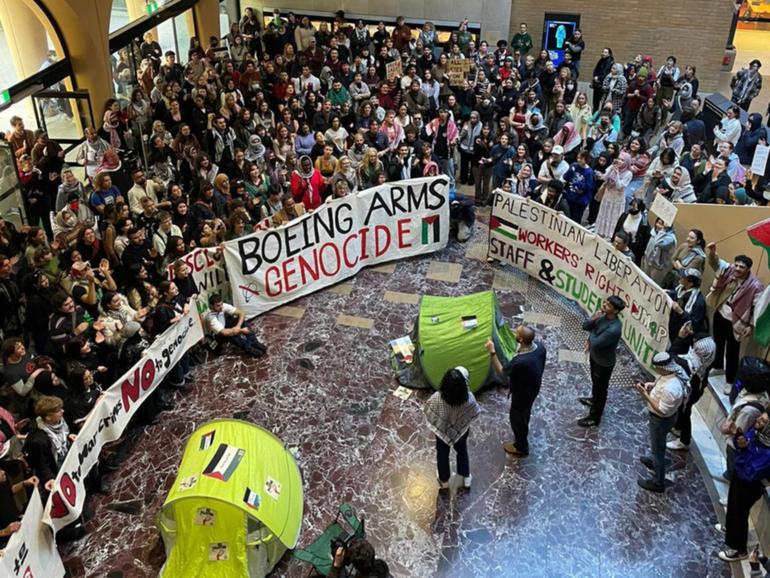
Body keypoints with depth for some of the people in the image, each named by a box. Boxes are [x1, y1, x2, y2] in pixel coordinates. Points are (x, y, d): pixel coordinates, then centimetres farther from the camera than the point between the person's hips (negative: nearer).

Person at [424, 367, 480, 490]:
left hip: (442, 431, -1)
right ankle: (466, 478, 48)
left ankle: (444, 481, 47)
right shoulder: (468, 397, -32)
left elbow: (428, 411, -17)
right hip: (461, 430, 1)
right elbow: (475, 412, -12)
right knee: (462, 451, 30)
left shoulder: (437, 398, -36)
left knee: (442, 454, 26)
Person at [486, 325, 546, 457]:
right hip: (534, 387, 7)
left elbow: (501, 372, -24)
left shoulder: (520, 362, -44)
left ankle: (521, 448, 43)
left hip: (522, 393, -7)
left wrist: (492, 352, -23)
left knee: (517, 418, 19)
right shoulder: (540, 346, -22)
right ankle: (522, 437, 61)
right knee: (525, 413, 33)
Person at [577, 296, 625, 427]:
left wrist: (591, 333, -15)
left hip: (604, 363, -8)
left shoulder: (614, 329, -38)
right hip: (595, 356, 8)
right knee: (595, 382, 32)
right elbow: (585, 327, 0)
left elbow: (595, 343, -33)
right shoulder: (603, 316, -11)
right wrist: (592, 320, -21)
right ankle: (594, 400, 59)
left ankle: (594, 417, 31)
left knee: (600, 389, 13)